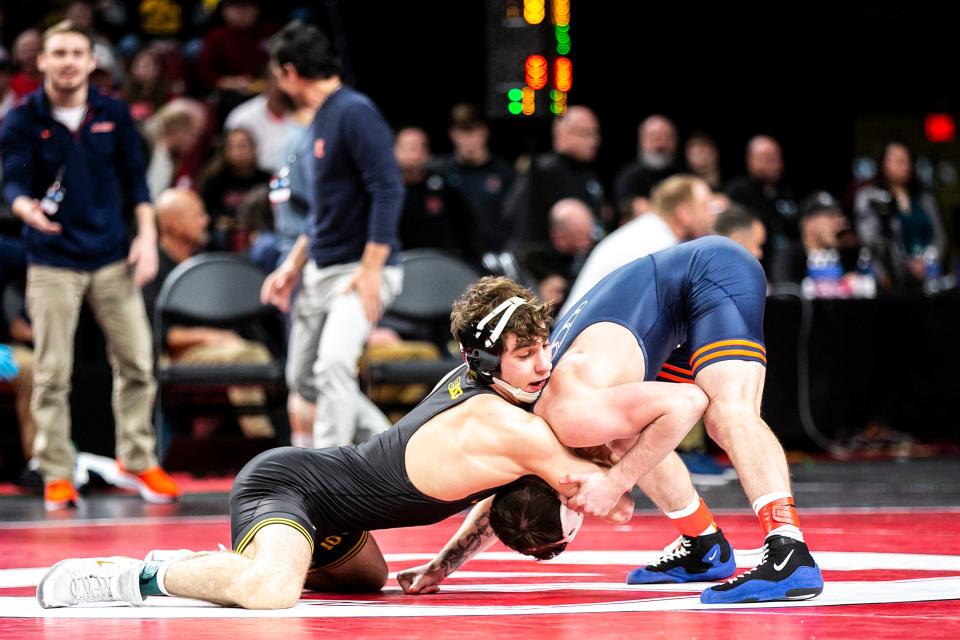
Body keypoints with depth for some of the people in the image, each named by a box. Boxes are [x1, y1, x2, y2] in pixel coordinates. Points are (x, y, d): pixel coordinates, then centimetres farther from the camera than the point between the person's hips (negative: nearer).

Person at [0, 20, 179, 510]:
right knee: (52, 374, -1)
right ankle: (56, 474, 9)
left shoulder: (113, 114, 3)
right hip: (52, 263, -3)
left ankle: (137, 460, 18)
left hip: (113, 258, 3)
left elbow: (134, 177, 9)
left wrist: (147, 235, -1)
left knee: (136, 363, 3)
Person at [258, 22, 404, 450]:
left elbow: (388, 190, -21)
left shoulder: (354, 112, -14)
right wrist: (293, 265, 20)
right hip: (319, 274, 10)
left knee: (334, 362, -27)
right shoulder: (321, 118, 15)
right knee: (304, 378, 13)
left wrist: (370, 271, -24)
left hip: (361, 272, -10)